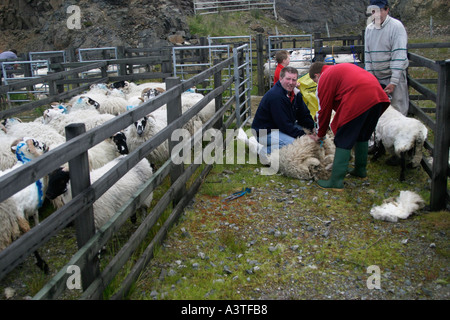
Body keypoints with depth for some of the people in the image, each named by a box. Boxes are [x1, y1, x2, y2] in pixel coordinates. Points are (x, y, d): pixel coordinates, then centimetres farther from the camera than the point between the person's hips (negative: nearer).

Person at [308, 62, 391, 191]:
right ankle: (360, 170, 37)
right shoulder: (341, 68, 33)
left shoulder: (324, 79, 9)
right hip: (378, 95, 8)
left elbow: (324, 110, 10)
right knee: (362, 136, 25)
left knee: (343, 141, 0)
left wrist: (320, 134, 23)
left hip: (358, 100, -8)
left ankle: (336, 181, 1)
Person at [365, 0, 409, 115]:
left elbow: (399, 56, -16)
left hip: (395, 75, -5)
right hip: (377, 77, 5)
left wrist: (393, 82, -21)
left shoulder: (396, 26, -11)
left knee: (398, 109, -4)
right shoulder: (369, 28, 7)